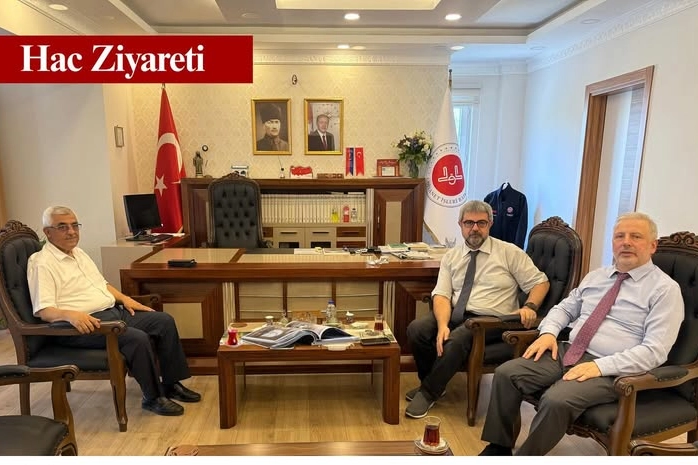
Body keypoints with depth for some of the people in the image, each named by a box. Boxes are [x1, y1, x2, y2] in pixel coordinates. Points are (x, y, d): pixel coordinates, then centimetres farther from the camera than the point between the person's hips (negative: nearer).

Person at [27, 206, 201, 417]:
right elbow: (43, 310, -18)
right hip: (85, 323, -9)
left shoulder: (79, 253, 17)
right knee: (137, 338, -30)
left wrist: (124, 298, 9)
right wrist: (70, 314, -37)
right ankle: (153, 397, -9)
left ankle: (172, 384, 7)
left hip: (113, 312, 9)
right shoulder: (42, 263, -10)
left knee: (164, 321, -3)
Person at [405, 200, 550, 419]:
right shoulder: (451, 256, 9)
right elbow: (441, 295, -1)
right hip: (456, 315, 4)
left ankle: (429, 392, -8)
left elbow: (541, 282, 4)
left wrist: (530, 307, -16)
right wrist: (443, 325, -20)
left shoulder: (509, 252, 2)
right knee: (416, 329, -21)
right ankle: (433, 382, 5)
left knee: (457, 340, -32)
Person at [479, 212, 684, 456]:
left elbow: (654, 351, -13)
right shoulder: (595, 276, 16)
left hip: (610, 369, -6)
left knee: (556, 400, -32)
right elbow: (564, 308, 21)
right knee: (506, 373, -13)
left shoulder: (665, 289, -3)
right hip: (566, 352, 6)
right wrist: (548, 332, -1)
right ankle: (498, 448, 2)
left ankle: (525, 456, -9)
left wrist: (600, 366, -22)